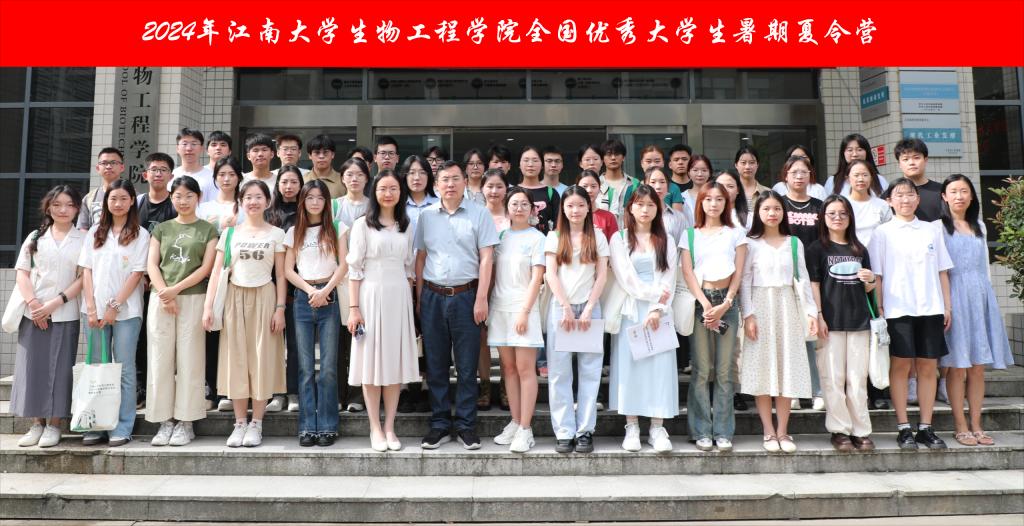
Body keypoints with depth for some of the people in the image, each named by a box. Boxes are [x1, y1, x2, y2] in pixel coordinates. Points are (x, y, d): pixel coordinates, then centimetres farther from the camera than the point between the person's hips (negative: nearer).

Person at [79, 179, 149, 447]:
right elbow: (86, 271, 7)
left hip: (126, 311, -3)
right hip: (95, 310, 3)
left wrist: (114, 307, -10)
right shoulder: (95, 233, 12)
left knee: (124, 369, 0)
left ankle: (122, 427, 5)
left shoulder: (140, 234, 2)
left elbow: (137, 274, -5)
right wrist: (91, 308, -3)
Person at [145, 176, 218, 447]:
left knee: (189, 360, -2)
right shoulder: (161, 229, 15)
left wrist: (175, 289, -10)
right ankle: (165, 421, 10)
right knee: (160, 359, 2)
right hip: (161, 299, 3)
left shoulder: (208, 230, 8)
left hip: (193, 299, -2)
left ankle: (186, 422, 6)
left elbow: (206, 267, -1)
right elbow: (152, 264, 6)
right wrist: (164, 294, -8)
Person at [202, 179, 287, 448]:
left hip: (264, 297, -1)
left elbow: (280, 275, 2)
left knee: (262, 358, 0)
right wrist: (208, 306, -6)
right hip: (234, 297, 2)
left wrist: (280, 308, -5)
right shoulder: (230, 233, 7)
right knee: (236, 359, 3)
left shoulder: (276, 234, 4)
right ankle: (240, 423, 12)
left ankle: (256, 423, 9)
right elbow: (217, 272, 3)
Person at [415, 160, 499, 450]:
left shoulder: (479, 214, 0)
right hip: (433, 296, 3)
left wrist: (481, 299, -9)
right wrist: (419, 297, 7)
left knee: (467, 366, 3)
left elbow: (486, 258, -3)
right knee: (435, 365, 8)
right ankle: (439, 424, 19)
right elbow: (420, 258, 12)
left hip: (466, 296, -3)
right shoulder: (426, 216, 9)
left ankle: (466, 426, 14)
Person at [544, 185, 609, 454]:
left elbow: (602, 276, 3)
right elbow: (550, 274, 0)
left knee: (589, 371, 1)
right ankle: (564, 432, 6)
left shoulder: (598, 237, 8)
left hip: (589, 306, 0)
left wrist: (588, 309, -7)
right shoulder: (554, 237, 7)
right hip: (560, 307, 0)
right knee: (559, 371, -1)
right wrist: (566, 308, -8)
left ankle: (585, 431, 8)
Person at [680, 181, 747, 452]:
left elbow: (738, 272, 5)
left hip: (727, 302, 1)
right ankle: (702, 431, 7)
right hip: (700, 302, 0)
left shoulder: (736, 232, 11)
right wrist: (706, 304, -9)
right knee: (701, 370, -1)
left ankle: (723, 432, 9)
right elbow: (688, 272, 2)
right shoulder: (691, 234, 10)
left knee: (725, 371, 1)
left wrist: (724, 305, -7)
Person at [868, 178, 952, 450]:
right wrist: (878, 308, -5)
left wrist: (947, 306, 6)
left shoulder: (932, 230, 11)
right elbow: (877, 274, 1)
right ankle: (903, 428, 7)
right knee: (900, 366, 0)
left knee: (927, 367, 5)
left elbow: (942, 272, 12)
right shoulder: (883, 233, 3)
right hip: (898, 309, -3)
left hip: (930, 308, 3)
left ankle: (926, 428, 13)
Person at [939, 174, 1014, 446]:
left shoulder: (979, 227, 17)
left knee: (978, 367, 5)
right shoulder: (939, 227, -1)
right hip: (954, 297, -5)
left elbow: (984, 265, 20)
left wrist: (985, 297, 13)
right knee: (957, 366, -4)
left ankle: (976, 424, 11)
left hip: (980, 295, 5)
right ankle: (960, 426, 3)